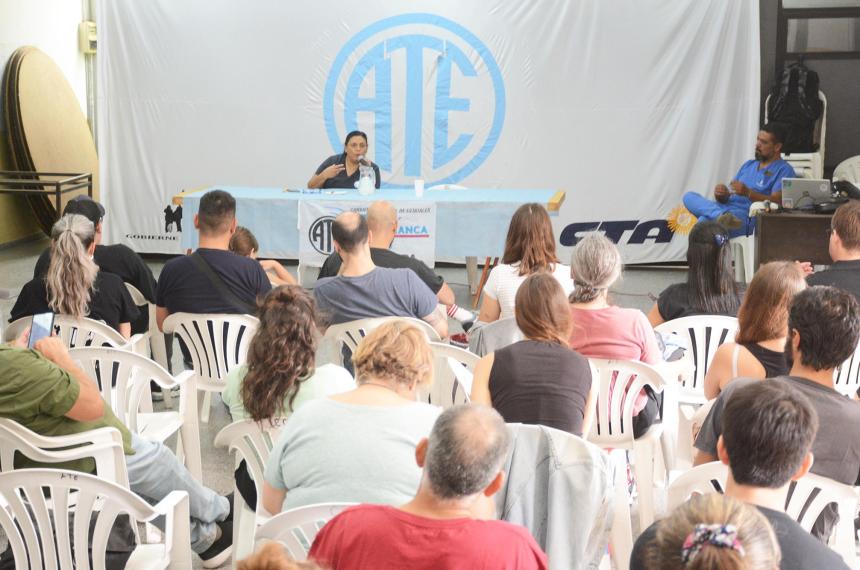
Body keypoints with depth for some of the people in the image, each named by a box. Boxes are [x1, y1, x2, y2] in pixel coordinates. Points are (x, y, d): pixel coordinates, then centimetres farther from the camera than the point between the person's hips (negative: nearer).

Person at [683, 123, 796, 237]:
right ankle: (722, 215, -40)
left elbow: (776, 201, -11)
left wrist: (748, 193, -26)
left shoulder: (784, 170, 4)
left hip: (746, 217, -9)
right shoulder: (748, 165, 28)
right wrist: (721, 195, -4)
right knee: (689, 197, -20)